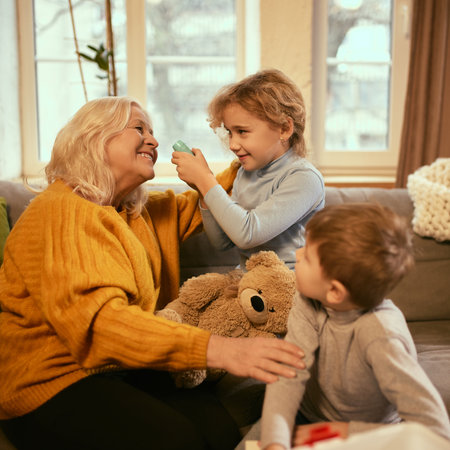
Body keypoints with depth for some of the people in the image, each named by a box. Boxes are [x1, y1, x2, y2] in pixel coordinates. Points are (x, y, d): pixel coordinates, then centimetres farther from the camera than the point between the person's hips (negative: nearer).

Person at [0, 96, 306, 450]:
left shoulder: (141, 211, 14)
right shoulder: (62, 212, -15)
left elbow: (200, 206, 30)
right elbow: (96, 318, -28)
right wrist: (217, 349, -37)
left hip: (124, 367, 7)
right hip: (55, 382, -7)